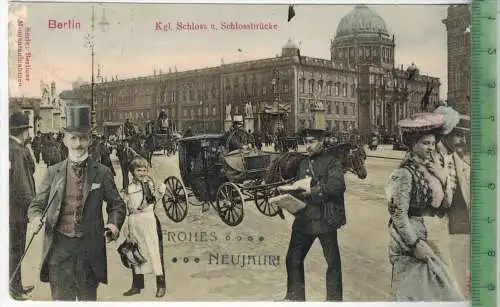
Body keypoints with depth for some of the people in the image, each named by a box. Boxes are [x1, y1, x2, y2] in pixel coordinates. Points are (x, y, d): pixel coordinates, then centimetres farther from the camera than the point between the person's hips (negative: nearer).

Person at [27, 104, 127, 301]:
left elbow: (116, 204, 10)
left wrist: (114, 225, -9)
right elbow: (37, 204, 11)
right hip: (59, 246, 1)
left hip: (89, 247, -1)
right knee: (61, 298, 9)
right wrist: (36, 218, -11)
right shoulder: (53, 172, 6)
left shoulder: (102, 173, 3)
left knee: (88, 298, 9)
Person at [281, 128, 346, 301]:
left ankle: (334, 298, 23)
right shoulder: (304, 164, 15)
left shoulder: (332, 162, -6)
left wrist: (311, 190, -21)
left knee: (333, 261, 7)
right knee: (293, 259, 10)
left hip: (324, 219, -6)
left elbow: (338, 186, -21)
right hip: (304, 218, 6)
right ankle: (295, 295, 27)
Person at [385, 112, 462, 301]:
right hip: (409, 243, -8)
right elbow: (399, 214, -17)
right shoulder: (405, 173, -15)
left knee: (435, 289, 12)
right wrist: (416, 244, -18)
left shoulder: (430, 168, 8)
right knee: (412, 292, 2)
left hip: (427, 238, 8)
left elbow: (442, 209, 11)